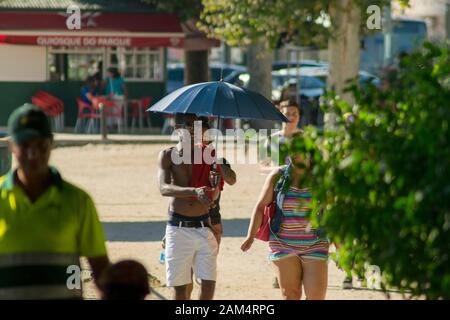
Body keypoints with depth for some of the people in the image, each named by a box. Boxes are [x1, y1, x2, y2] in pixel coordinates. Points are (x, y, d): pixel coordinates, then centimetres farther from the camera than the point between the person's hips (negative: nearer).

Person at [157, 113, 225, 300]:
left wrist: (214, 186, -19)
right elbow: (164, 188, -18)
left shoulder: (208, 154, 6)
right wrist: (194, 191, -33)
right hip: (178, 228, -2)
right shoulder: (168, 155, -1)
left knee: (209, 283, -6)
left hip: (204, 227, 2)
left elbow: (213, 197, 5)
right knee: (180, 285, 2)